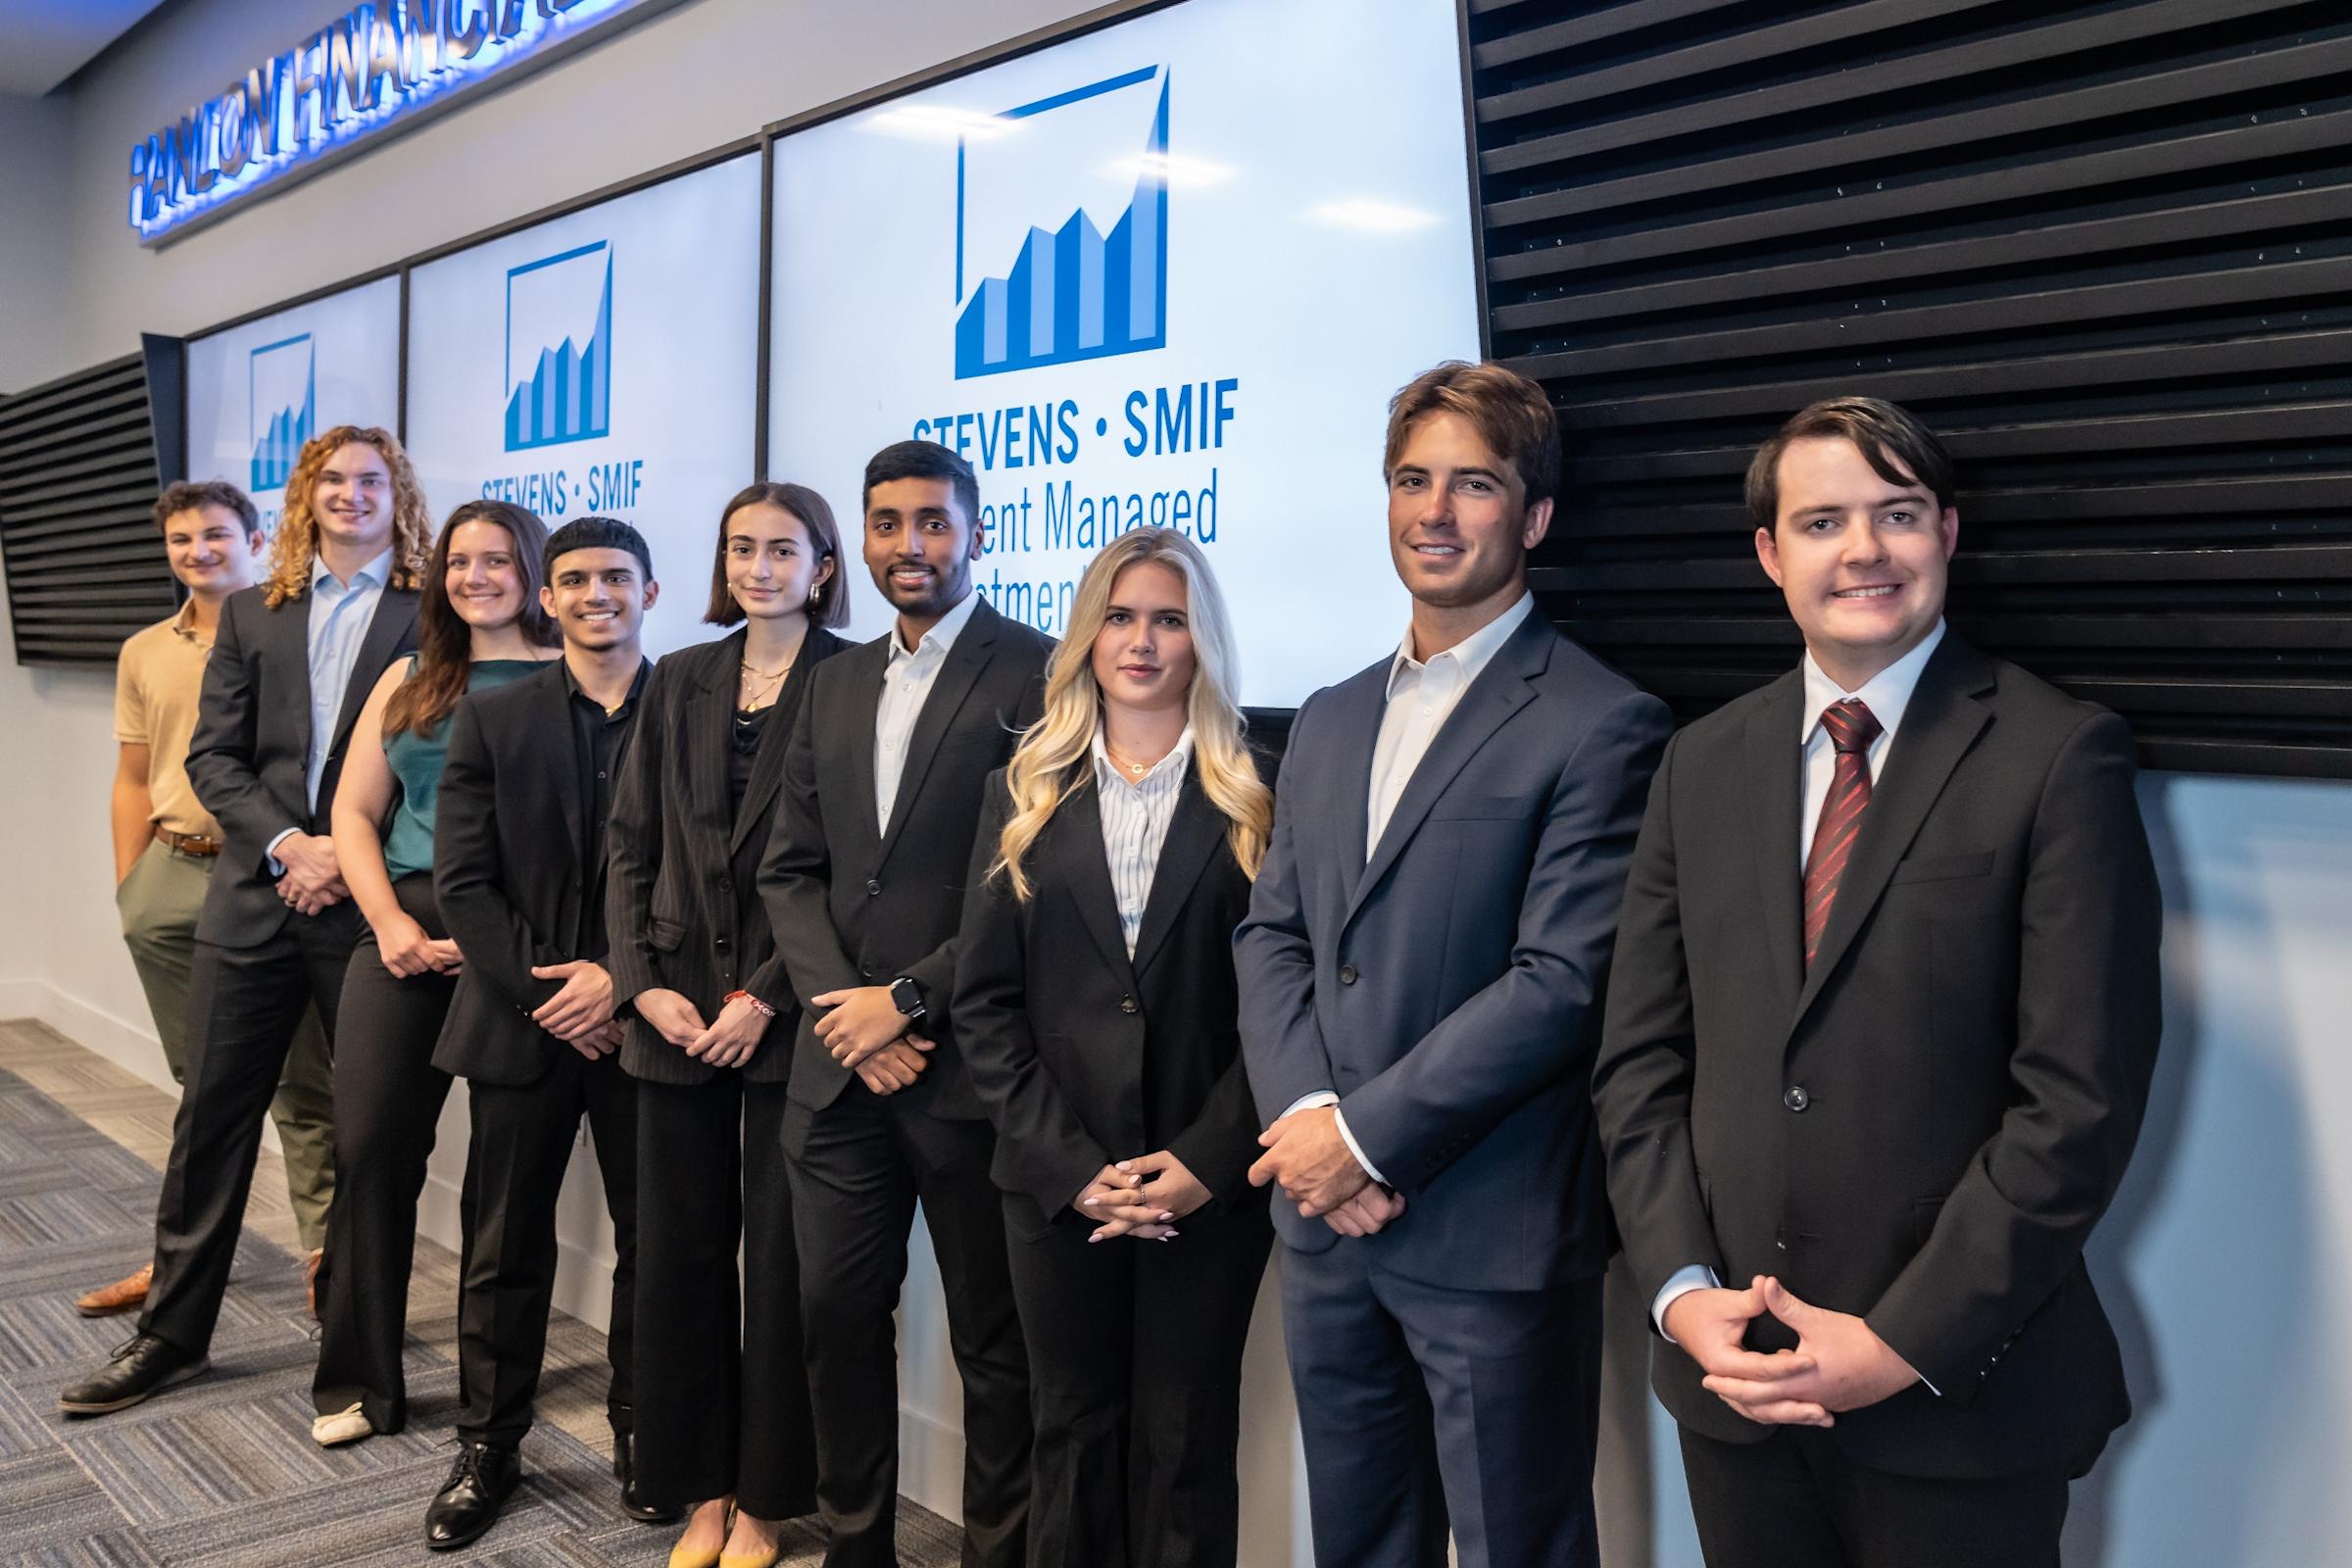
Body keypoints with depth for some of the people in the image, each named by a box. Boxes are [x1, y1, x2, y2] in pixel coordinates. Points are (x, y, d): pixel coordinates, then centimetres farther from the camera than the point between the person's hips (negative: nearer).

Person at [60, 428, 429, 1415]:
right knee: (211, 1116, 9)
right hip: (256, 896, 4)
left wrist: (353, 853, -15)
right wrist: (286, 843, -10)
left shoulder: (432, 612, -1)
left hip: (371, 900, -3)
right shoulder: (252, 613, 11)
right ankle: (172, 1332, 23)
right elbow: (213, 755, 6)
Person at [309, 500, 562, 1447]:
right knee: (369, 1145, 2)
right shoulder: (410, 682, 15)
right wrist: (389, 920, -2)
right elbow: (354, 812, 13)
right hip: (401, 931, 4)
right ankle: (360, 1378, 17)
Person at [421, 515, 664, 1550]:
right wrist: (545, 990, -10)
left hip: (642, 1019, -1)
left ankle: (641, 1435, 24)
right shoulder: (491, 720, 5)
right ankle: (488, 1446, 25)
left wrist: (623, 981, -12)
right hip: (520, 1023, 1)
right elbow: (463, 882, 0)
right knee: (504, 1245, 10)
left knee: (652, 1238, 7)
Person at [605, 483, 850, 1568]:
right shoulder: (678, 683, 11)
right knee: (679, 1250, 9)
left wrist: (766, 997, -12)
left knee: (778, 1255, 5)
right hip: (675, 1008, 4)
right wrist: (642, 982, -2)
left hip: (787, 1013, -4)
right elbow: (631, 845, 10)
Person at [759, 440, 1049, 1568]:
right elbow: (792, 867, 11)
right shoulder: (837, 682, 13)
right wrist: (841, 1007, -4)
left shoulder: (1036, 675, -8)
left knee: (993, 1340, 8)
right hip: (840, 1065, 6)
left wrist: (910, 1000, -13)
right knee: (836, 1315, 14)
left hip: (971, 1071, -6)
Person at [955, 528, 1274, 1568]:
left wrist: (1208, 1160, -14)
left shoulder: (1255, 802, 0)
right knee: (1072, 1433, 14)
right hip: (1057, 1180, 2)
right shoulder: (1024, 793, 6)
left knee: (1185, 1446, 9)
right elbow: (983, 1000, 2)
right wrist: (1069, 1165, -8)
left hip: (1207, 1187, -2)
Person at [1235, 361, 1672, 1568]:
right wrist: (1305, 1117, -8)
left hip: (1494, 1239, -6)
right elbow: (1270, 933, 9)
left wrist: (1369, 1136, -15)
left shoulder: (1600, 725, -9)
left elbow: (1563, 981, -17)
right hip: (1325, 1221, 6)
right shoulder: (1330, 721, 13)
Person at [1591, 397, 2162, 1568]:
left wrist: (1908, 1341, -14)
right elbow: (1640, 1057, 5)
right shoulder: (1702, 765, 5)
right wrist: (1680, 1288, -6)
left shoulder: (2057, 756, -8)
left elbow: (2081, 1098, -13)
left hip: (1959, 1396, -3)